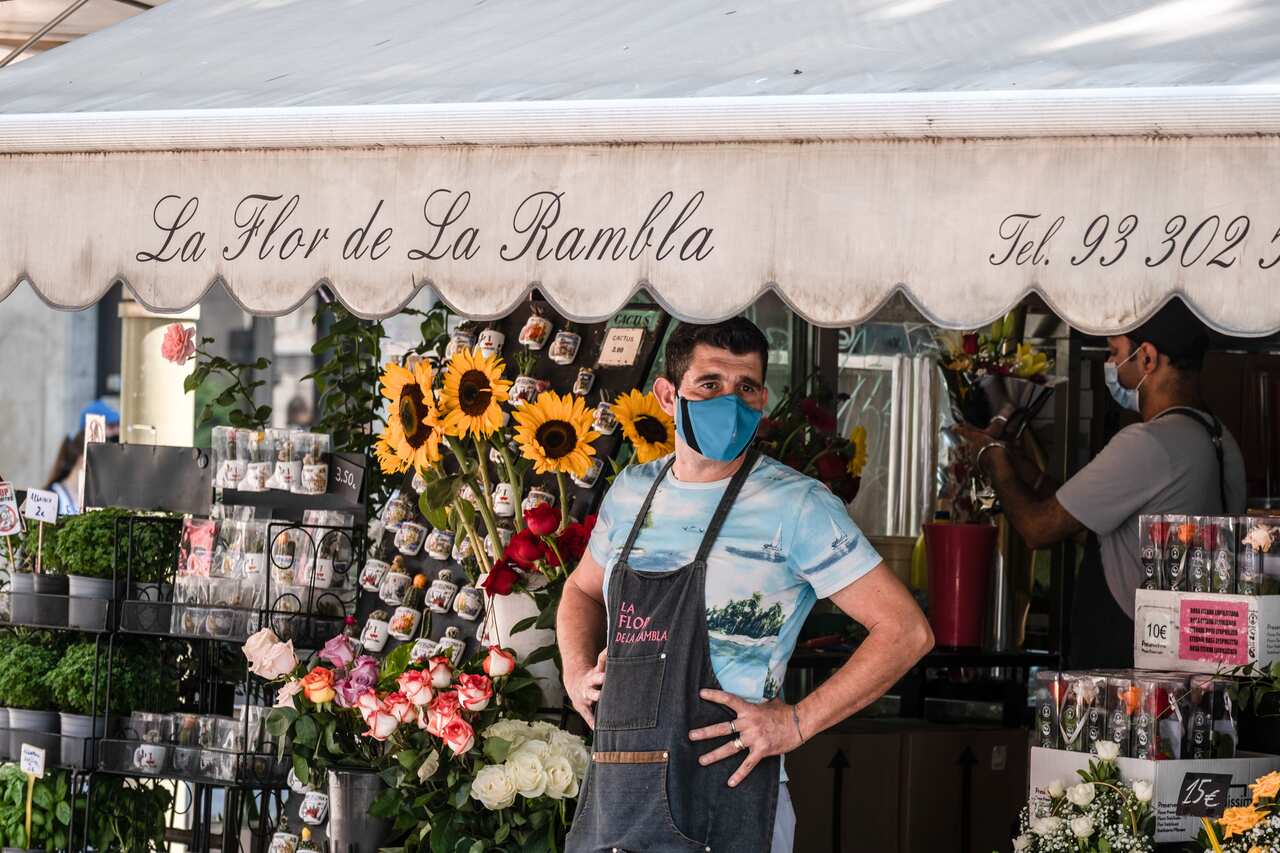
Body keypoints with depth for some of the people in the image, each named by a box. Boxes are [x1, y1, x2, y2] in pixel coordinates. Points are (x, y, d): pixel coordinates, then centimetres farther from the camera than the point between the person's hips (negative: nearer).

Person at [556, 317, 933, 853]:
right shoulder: (632, 492, 11)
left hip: (722, 808, -5)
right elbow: (582, 591, 31)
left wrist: (796, 723, -12)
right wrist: (577, 673, 11)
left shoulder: (795, 506, -7)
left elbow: (907, 632, -9)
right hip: (612, 796, 5)